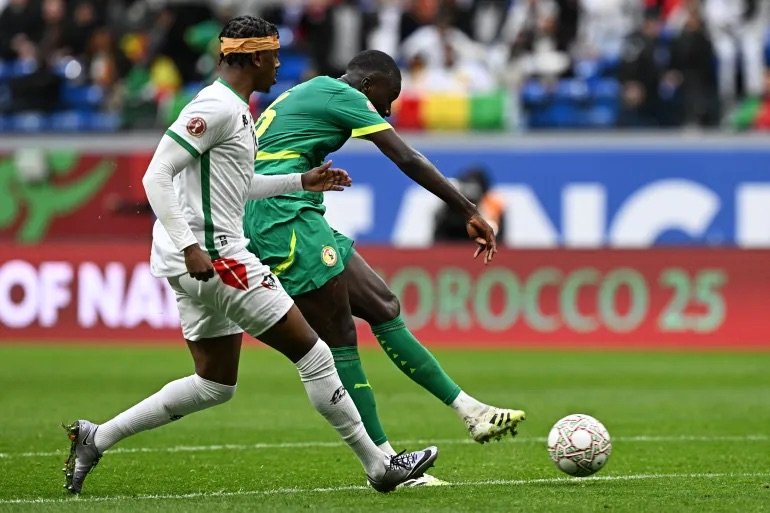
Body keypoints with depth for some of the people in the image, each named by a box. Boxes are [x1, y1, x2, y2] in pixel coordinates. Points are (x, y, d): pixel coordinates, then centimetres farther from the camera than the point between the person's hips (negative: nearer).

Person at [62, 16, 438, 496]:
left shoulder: (233, 109, 16)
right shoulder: (216, 107, -15)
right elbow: (156, 175, -21)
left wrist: (301, 181, 26)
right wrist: (190, 247, -27)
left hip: (198, 263, 11)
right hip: (214, 257, -11)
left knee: (215, 384, 15)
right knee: (312, 354, -4)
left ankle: (95, 439, 13)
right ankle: (379, 465, 2)